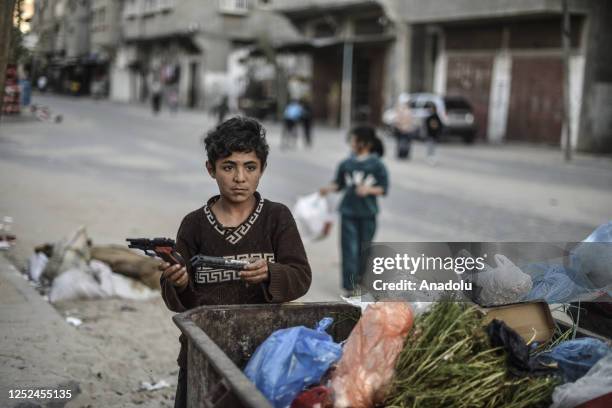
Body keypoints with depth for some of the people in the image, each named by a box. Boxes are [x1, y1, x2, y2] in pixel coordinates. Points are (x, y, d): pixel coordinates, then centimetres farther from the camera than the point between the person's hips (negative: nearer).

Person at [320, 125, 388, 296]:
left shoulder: (377, 165, -5)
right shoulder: (346, 164, 1)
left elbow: (383, 188, -4)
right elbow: (339, 183, 9)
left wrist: (369, 190, -20)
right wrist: (329, 188, -10)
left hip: (368, 213, -1)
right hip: (349, 212, 1)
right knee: (350, 248, -4)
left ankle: (361, 278, 31)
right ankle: (350, 285, 0)